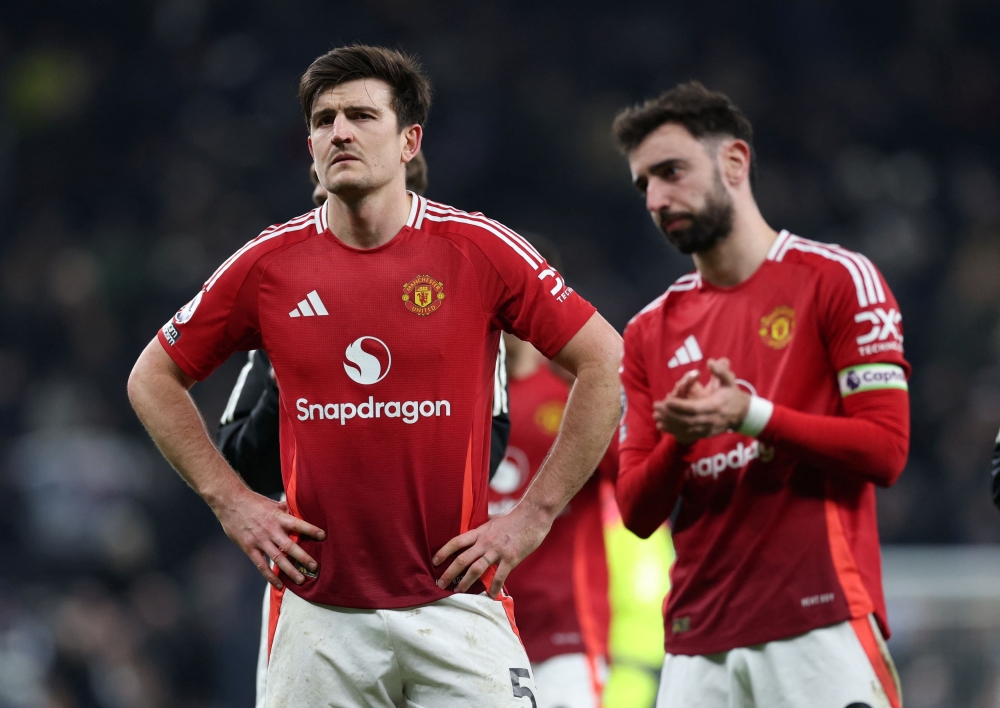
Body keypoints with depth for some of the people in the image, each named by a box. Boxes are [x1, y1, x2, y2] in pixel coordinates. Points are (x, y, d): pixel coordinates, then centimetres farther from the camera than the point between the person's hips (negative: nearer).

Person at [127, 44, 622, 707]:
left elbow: (606, 362, 1)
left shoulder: (480, 250, -3)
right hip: (317, 599, 1)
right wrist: (232, 501, 7)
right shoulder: (270, 263, 3)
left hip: (455, 596, -1)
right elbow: (154, 379, 15)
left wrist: (535, 514, -2)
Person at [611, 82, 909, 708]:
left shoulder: (838, 280, 2)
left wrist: (751, 415, -16)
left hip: (822, 625, -5)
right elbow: (637, 513, 12)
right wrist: (677, 442, -9)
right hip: (698, 643, 5)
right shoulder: (649, 332, 16)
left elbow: (886, 450, -6)